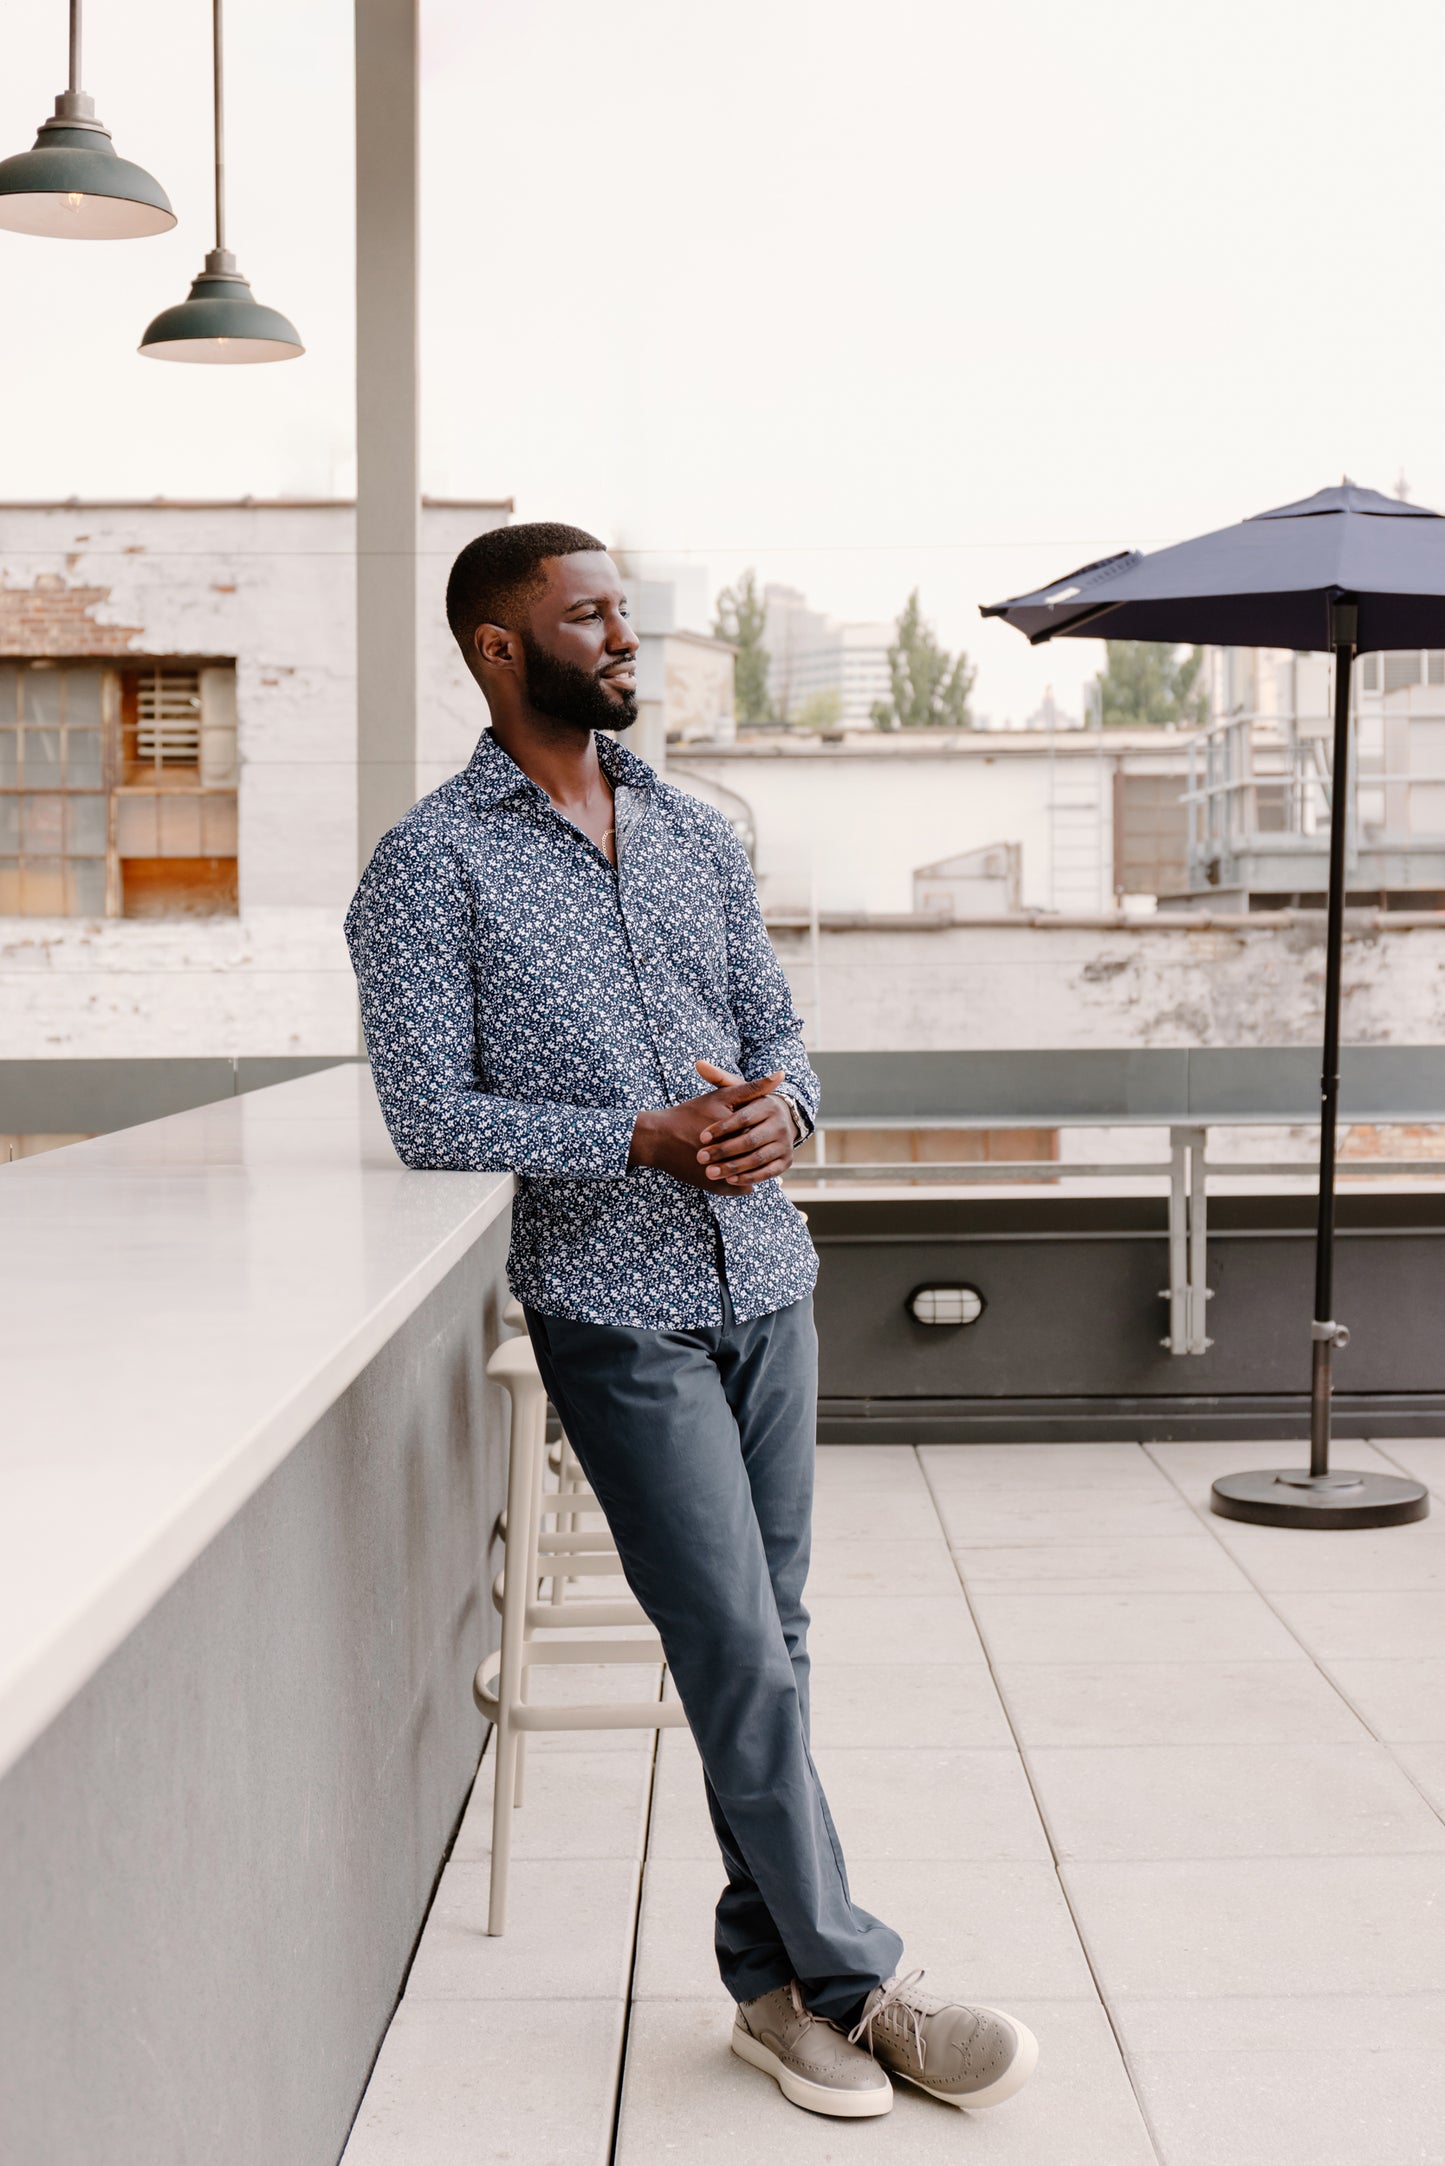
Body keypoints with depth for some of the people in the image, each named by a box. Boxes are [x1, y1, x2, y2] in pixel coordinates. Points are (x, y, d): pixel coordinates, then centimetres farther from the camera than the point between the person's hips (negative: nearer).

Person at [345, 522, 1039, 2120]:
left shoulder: (696, 834, 13)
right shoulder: (429, 866, -4)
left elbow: (778, 1024, 16)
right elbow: (429, 1111, -10)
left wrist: (778, 1108, -9)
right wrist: (647, 1141, -19)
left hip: (768, 1283, 5)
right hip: (617, 1310, -5)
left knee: (768, 1649, 9)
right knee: (740, 1657, -5)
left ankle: (775, 1982, 22)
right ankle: (853, 1983, 10)